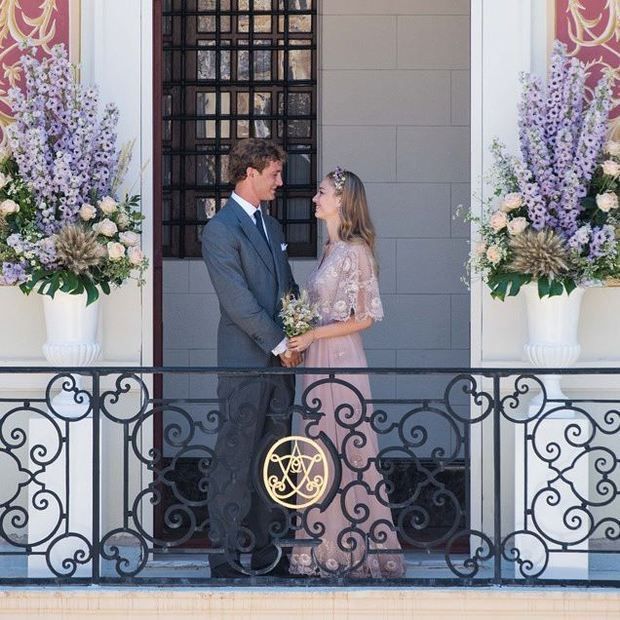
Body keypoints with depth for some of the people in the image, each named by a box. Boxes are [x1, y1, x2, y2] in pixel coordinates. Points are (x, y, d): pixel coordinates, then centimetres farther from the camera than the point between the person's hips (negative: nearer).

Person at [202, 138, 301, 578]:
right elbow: (239, 301, -15)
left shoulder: (271, 226, 18)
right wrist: (280, 344, -11)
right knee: (234, 461, -5)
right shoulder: (220, 231, -10)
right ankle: (224, 556, -1)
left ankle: (265, 550, 16)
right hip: (245, 363, -8)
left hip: (279, 361, 8)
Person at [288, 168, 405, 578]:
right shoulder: (332, 250, 13)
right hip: (321, 359, 9)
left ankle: (355, 546, 3)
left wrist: (313, 336, -15)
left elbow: (364, 318, -15)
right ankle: (330, 541, 14)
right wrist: (302, 335, 6)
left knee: (345, 447, -3)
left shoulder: (355, 251, -13)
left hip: (341, 359, -9)